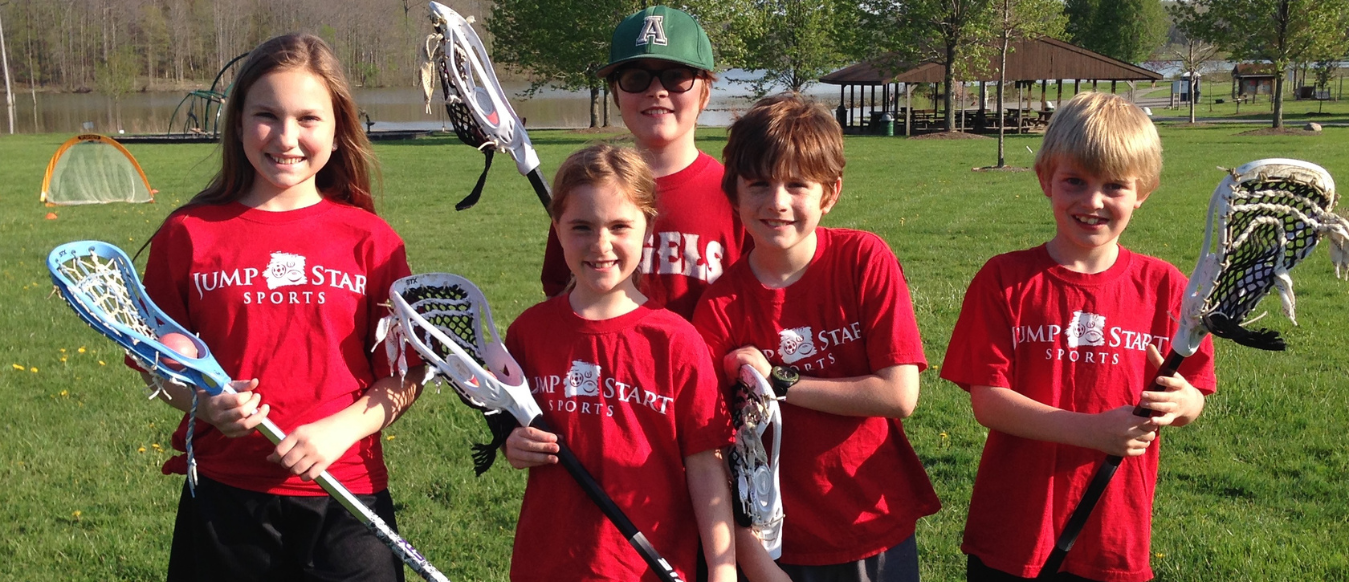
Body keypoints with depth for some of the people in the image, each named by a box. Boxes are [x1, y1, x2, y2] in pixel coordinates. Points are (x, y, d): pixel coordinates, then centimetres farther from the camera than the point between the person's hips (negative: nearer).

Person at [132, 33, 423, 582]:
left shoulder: (371, 240, 0)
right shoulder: (189, 233, 1)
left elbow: (403, 375, 2)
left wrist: (341, 428, -14)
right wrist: (204, 402, -11)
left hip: (347, 499, 0)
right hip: (224, 494, 0)